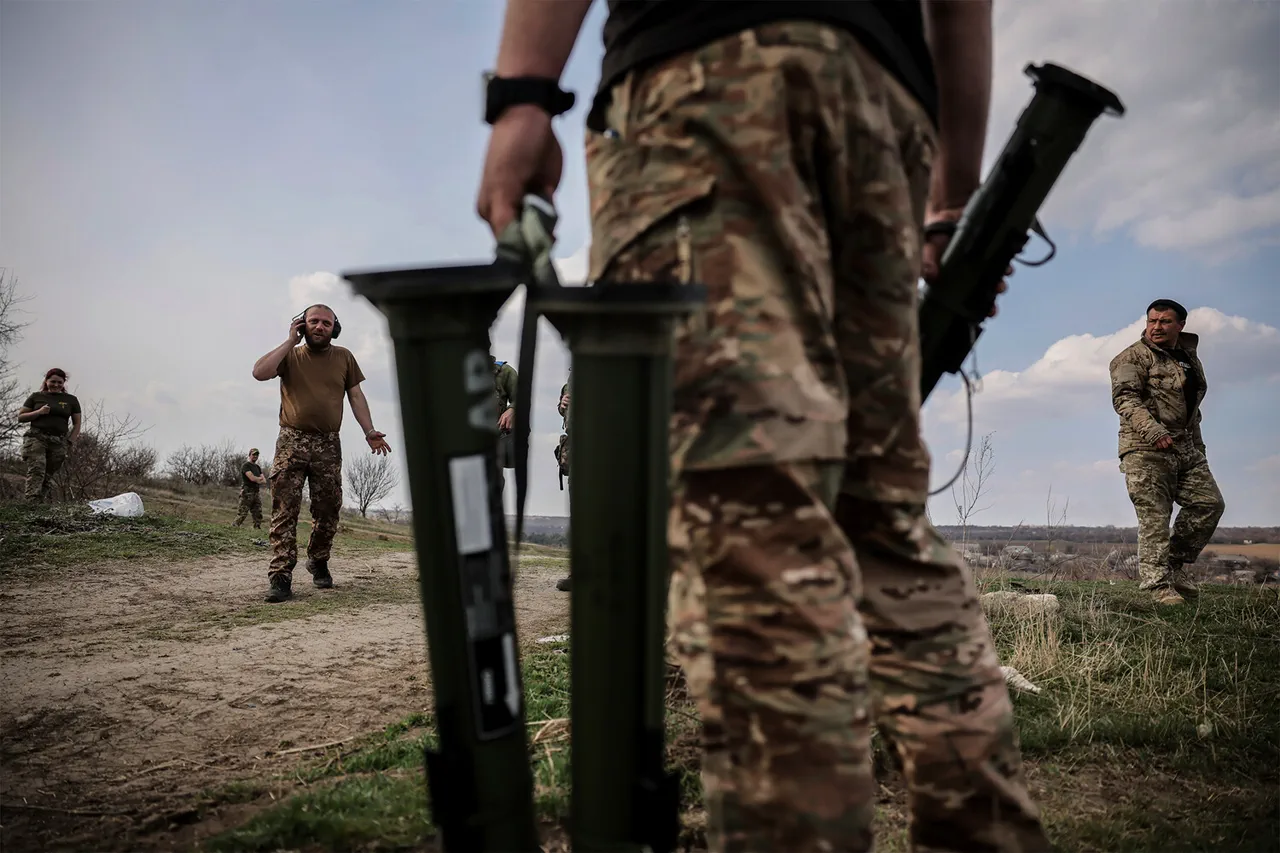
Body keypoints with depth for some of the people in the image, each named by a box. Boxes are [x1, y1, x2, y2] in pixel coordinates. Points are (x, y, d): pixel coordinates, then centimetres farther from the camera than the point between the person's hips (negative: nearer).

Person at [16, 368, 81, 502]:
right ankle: (30, 502, -30)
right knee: (36, 471, -20)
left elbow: (77, 424, 15)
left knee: (48, 476, -1)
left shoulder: (71, 400, 14)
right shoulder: (36, 397, 12)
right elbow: (20, 417, 12)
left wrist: (70, 442, 2)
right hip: (36, 438, -1)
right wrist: (39, 412, -6)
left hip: (59, 442, 2)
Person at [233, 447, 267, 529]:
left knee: (258, 515, 3)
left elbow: (264, 480, 13)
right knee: (242, 514, -12)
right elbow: (252, 478, -16)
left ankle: (257, 529, 4)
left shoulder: (258, 467, 21)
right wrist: (260, 478, 3)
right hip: (247, 493, -7)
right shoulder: (246, 465, -3)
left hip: (256, 493, 7)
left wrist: (258, 480, -9)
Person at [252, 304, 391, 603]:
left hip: (328, 445, 2)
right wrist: (290, 341, -8)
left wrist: (369, 430, -2)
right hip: (292, 442, -2)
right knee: (284, 510, -7)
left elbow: (356, 395, 9)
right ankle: (281, 576, -8)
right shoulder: (290, 355, 4)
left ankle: (318, 562, 29)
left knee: (328, 511, 8)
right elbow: (259, 373, -12)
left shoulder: (343, 357, 9)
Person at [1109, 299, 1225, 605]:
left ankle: (1174, 563, 16)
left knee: (1210, 502, 2)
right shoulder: (1134, 356, -5)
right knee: (1155, 518, -9)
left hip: (1186, 447, 8)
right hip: (1146, 449, -8)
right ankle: (1159, 586, -5)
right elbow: (1124, 398, -19)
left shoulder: (1189, 357, 20)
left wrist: (1198, 445, 24)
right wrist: (1152, 430, -32)